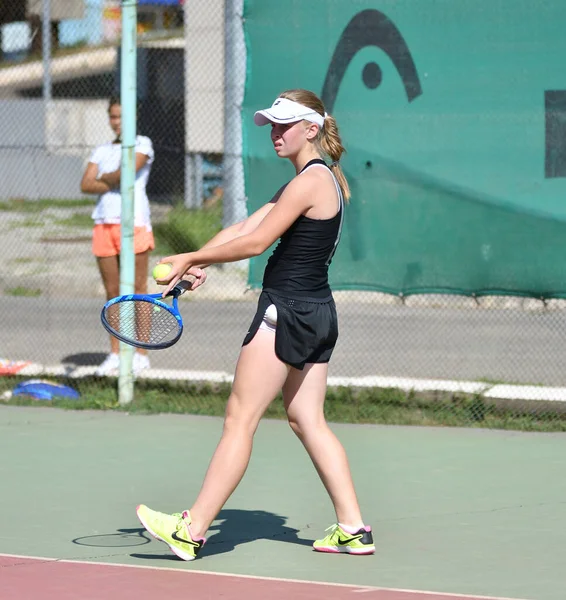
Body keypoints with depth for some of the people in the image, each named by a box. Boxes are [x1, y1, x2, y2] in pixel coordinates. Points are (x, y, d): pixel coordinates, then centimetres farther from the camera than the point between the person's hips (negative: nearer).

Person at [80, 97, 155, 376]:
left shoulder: (142, 144, 3)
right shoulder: (102, 151, 16)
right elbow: (86, 184, 4)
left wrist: (104, 178, 2)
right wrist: (113, 183, -11)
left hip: (134, 222, -5)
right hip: (104, 223, 5)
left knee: (137, 289, -4)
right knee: (112, 291, 5)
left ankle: (141, 354, 0)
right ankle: (115, 354, 9)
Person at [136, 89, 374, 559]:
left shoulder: (311, 180, -15)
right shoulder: (321, 177, 16)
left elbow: (255, 242, -17)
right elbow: (245, 228, 11)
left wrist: (192, 258, -8)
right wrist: (195, 264, 1)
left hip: (287, 312, -10)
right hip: (318, 313, 10)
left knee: (240, 419, -6)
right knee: (308, 420, 13)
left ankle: (191, 532, -3)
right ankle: (353, 529, 10)